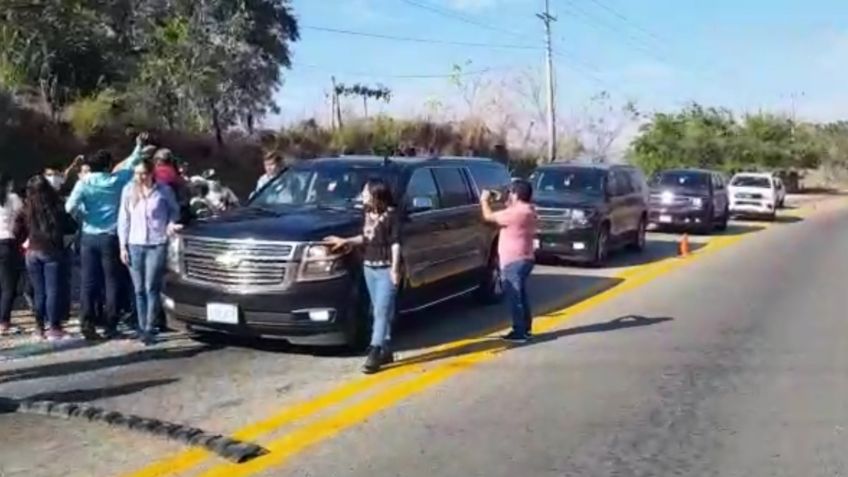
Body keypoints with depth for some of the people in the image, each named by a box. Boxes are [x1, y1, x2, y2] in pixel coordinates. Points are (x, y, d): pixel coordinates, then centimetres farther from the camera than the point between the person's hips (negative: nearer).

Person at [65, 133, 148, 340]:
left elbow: (70, 207, -14)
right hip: (110, 237, -1)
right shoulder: (116, 180, -2)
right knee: (111, 282, 5)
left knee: (88, 283, 6)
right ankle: (110, 326, 5)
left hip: (89, 237, 1)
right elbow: (130, 164, 15)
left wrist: (82, 216, 5)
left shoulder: (84, 182, -4)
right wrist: (139, 146, 28)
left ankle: (88, 325, 3)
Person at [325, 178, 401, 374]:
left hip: (386, 269, -8)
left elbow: (395, 244, -13)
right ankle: (386, 350, 19)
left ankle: (375, 353, -11)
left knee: (382, 311, -9)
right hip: (369, 267, 8)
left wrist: (395, 269, -16)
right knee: (379, 310, 11)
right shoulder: (368, 213, 10)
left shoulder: (391, 215, -12)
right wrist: (346, 241, 11)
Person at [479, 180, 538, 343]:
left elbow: (489, 216, -15)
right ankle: (526, 328, 24)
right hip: (524, 259, 10)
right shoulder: (527, 210, 9)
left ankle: (519, 333, -2)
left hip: (514, 261, -10)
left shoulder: (516, 213, -21)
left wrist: (485, 201, 1)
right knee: (521, 295, 17)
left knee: (515, 297, -5)